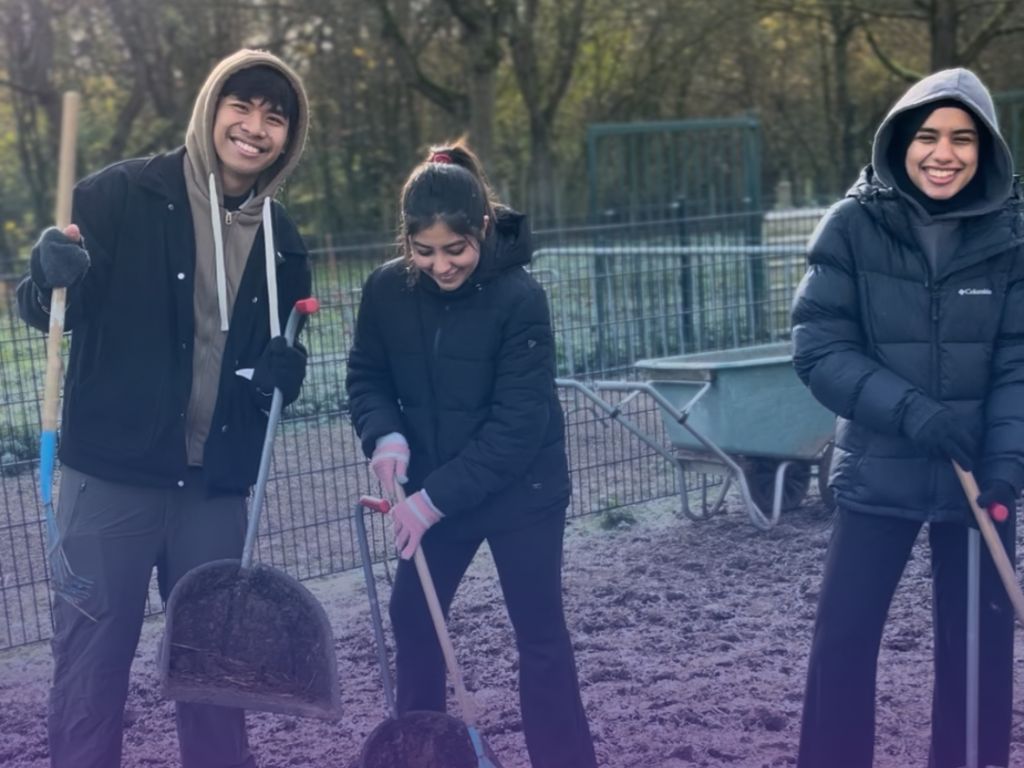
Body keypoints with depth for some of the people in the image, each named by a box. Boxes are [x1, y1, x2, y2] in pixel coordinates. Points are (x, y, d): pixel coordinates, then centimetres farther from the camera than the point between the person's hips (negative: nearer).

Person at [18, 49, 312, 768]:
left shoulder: (282, 239, 7)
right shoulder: (123, 195, -7)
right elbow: (42, 310, -5)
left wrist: (285, 371, -5)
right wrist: (52, 273, -28)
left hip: (217, 484, 4)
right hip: (112, 475, -4)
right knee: (92, 657, 4)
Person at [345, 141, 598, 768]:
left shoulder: (520, 298, -23)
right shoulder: (387, 290, -10)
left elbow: (517, 423, -23)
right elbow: (367, 376, 3)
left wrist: (436, 498, -24)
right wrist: (386, 435, -18)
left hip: (522, 490, -5)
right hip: (435, 490, 5)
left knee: (540, 632, 2)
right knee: (413, 615, 14)